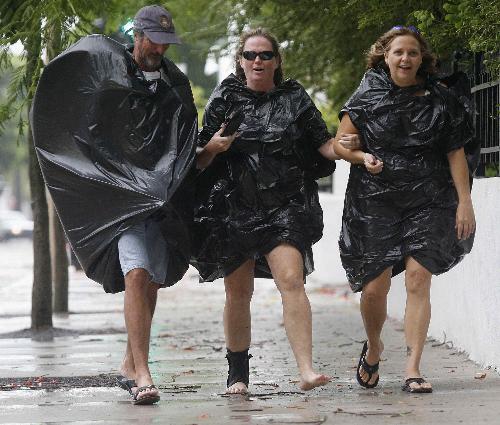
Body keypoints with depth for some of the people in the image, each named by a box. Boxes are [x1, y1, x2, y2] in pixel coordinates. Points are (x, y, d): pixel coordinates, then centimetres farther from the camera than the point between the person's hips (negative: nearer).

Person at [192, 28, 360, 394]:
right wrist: (213, 148, -13)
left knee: (291, 281, -17)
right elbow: (200, 160, 8)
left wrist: (343, 147, -10)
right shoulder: (225, 99, 7)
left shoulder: (295, 98, 7)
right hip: (233, 208, 1)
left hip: (284, 208, -1)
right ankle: (238, 373, 21)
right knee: (239, 291, 7)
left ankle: (306, 370, -22)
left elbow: (322, 144, 11)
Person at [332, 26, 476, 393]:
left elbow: (455, 154, 6)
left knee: (418, 278, -12)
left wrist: (465, 201, 0)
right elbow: (340, 143, 8)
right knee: (375, 286, -3)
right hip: (375, 201, 0)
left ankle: (413, 368, -9)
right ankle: (373, 347, 28)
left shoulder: (441, 99, 5)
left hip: (428, 201, 0)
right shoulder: (368, 97, 4)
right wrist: (363, 157, -12)